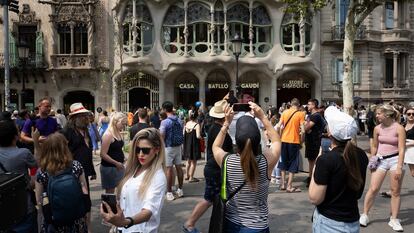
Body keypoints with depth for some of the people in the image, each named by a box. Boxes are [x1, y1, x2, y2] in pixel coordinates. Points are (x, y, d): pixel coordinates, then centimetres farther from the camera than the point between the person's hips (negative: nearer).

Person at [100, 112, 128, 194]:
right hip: (109, 167, -8)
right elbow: (103, 154, -20)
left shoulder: (118, 134, 9)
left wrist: (123, 157, 8)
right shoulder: (108, 135, -17)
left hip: (118, 166, 8)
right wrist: (116, 163, -21)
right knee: (110, 191, 3)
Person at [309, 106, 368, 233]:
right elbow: (358, 193, 9)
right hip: (353, 222, 6)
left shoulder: (325, 159, -23)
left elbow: (315, 199, -19)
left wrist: (315, 170, -8)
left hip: (329, 222, -6)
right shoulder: (361, 156, -4)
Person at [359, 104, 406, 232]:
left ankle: (394, 220, 19)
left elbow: (401, 149, -13)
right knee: (373, 188, 1)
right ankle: (364, 215, 13)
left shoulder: (399, 128, -11)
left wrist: (399, 167, -18)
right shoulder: (377, 128, 1)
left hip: (395, 159, -3)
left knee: (395, 191, 7)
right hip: (380, 160, 3)